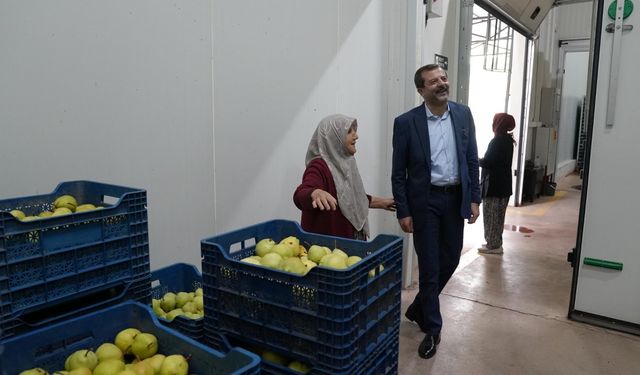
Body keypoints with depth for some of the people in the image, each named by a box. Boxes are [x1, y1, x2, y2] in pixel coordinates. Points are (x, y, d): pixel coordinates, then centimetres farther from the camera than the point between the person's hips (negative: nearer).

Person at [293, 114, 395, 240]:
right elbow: (300, 195, -38)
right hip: (326, 242, -8)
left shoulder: (344, 163, 7)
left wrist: (380, 202, 26)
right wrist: (316, 193, -58)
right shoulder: (319, 166, -19)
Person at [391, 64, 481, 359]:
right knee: (429, 267, 3)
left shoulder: (463, 114, 2)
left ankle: (418, 309, 39)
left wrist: (474, 198, 2)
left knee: (450, 260, 15)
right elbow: (398, 173, -6)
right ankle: (432, 329, 22)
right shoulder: (406, 122, -9)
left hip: (456, 198, 4)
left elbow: (472, 159, 7)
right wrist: (403, 212, -8)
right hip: (425, 201, -4)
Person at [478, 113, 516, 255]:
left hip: (493, 184, -9)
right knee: (499, 215, 15)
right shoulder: (508, 140, 10)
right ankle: (496, 243, 23)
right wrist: (483, 159, 14)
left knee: (491, 215, -1)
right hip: (504, 184, 9)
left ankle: (493, 245, 4)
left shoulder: (497, 141, -16)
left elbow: (487, 162, -19)